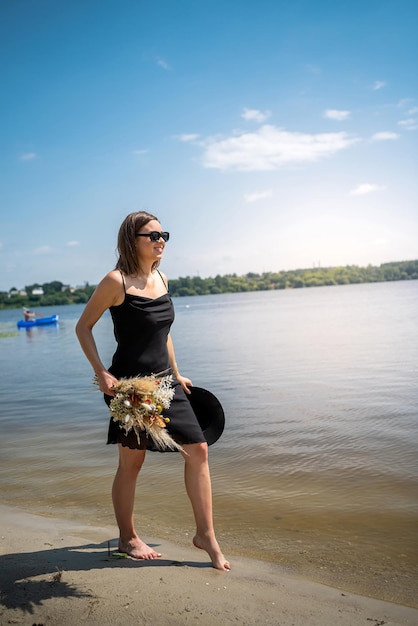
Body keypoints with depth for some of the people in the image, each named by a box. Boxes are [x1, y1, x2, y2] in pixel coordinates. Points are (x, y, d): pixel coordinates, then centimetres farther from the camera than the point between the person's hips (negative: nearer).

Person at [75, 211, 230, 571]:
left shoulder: (161, 279, 9)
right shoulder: (116, 281, -11)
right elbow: (83, 327, -5)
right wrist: (101, 373, -14)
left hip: (164, 381, 7)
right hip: (130, 383, -7)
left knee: (198, 449, 3)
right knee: (132, 461, 6)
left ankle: (206, 534, 17)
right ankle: (128, 539, 28)